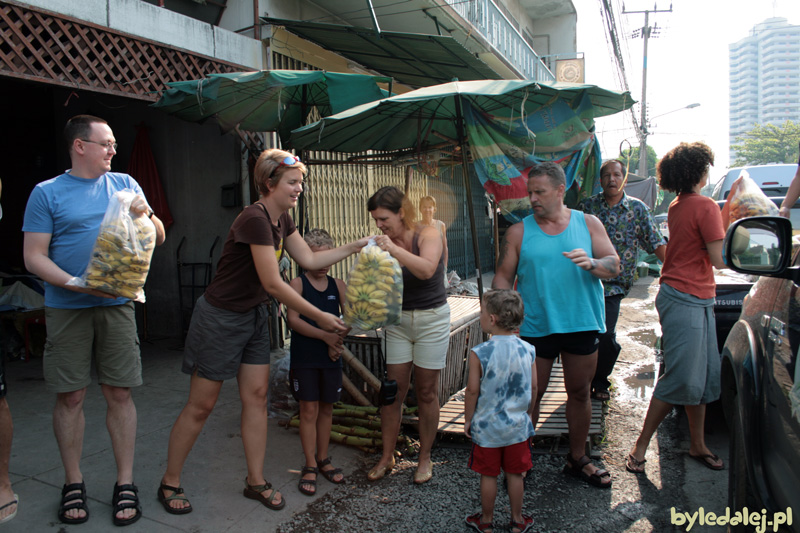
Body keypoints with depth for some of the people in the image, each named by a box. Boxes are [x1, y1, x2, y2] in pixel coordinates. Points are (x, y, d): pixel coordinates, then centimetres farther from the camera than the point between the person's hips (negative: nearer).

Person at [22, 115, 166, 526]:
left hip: (116, 305, 2)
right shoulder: (47, 192, 1)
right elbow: (33, 257, -4)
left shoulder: (124, 184, 10)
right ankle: (73, 483, 22)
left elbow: (159, 238, 11)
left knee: (119, 394, 3)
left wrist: (146, 216, -10)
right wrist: (79, 285, -19)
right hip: (66, 309, -2)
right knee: (70, 397, 5)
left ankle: (125, 484, 14)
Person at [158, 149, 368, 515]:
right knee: (201, 405, 3)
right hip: (220, 317, -8)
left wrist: (355, 247, 0)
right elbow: (273, 284, -25)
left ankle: (255, 481, 21)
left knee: (256, 396, 9)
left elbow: (309, 260, 6)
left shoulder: (281, 219, 3)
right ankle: (169, 483, 23)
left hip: (254, 316, 8)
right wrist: (319, 317, -20)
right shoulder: (255, 220, -25)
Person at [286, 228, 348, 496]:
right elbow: (293, 319, -14)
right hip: (304, 357, -3)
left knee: (326, 408, 13)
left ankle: (323, 459, 28)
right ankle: (310, 466, 13)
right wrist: (325, 335, -20)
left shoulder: (338, 285, 7)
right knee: (309, 409, 1)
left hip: (331, 358, 4)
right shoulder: (298, 283, -4)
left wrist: (338, 339, -17)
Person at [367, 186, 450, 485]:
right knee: (393, 390, 5)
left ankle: (425, 458, 21)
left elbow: (427, 269, -30)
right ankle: (387, 458, 19)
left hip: (432, 319, -3)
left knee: (426, 392, 5)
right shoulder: (384, 244, -1)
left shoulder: (428, 235, -11)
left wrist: (394, 249, -38)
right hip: (398, 320, 3)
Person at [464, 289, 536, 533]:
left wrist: (468, 420, 1)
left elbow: (473, 391, -13)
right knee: (515, 474, 17)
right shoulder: (528, 350, -8)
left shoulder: (479, 353, -19)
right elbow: (533, 387, 0)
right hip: (518, 426, 3)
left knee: (488, 475, 13)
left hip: (487, 426, -3)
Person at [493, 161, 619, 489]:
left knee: (579, 393, 13)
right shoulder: (518, 232, 1)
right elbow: (503, 277, 0)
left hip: (582, 324, 2)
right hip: (534, 327, -1)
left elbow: (614, 266, 1)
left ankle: (577, 459, 31)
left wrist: (592, 264, -21)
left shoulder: (589, 224, 4)